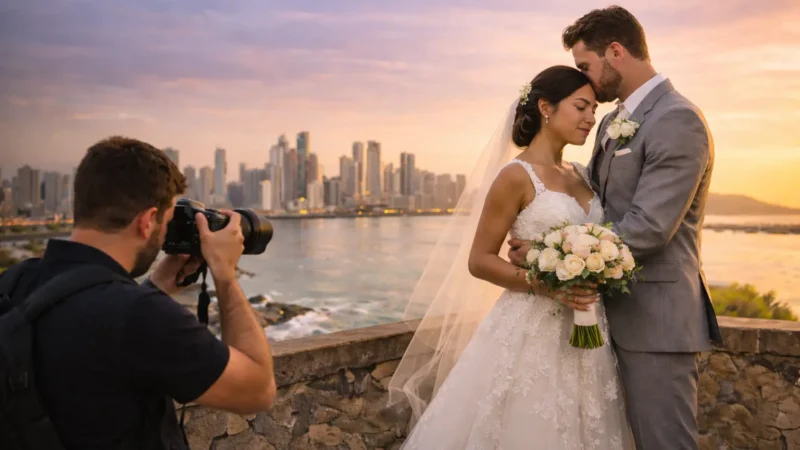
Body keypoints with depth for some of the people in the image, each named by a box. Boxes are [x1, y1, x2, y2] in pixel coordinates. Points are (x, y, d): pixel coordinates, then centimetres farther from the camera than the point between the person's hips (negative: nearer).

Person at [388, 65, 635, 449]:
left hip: (585, 333, 7)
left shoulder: (582, 175, 10)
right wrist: (543, 285, -22)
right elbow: (479, 261, -11)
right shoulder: (516, 176, -11)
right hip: (531, 332, -7)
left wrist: (600, 281, 1)